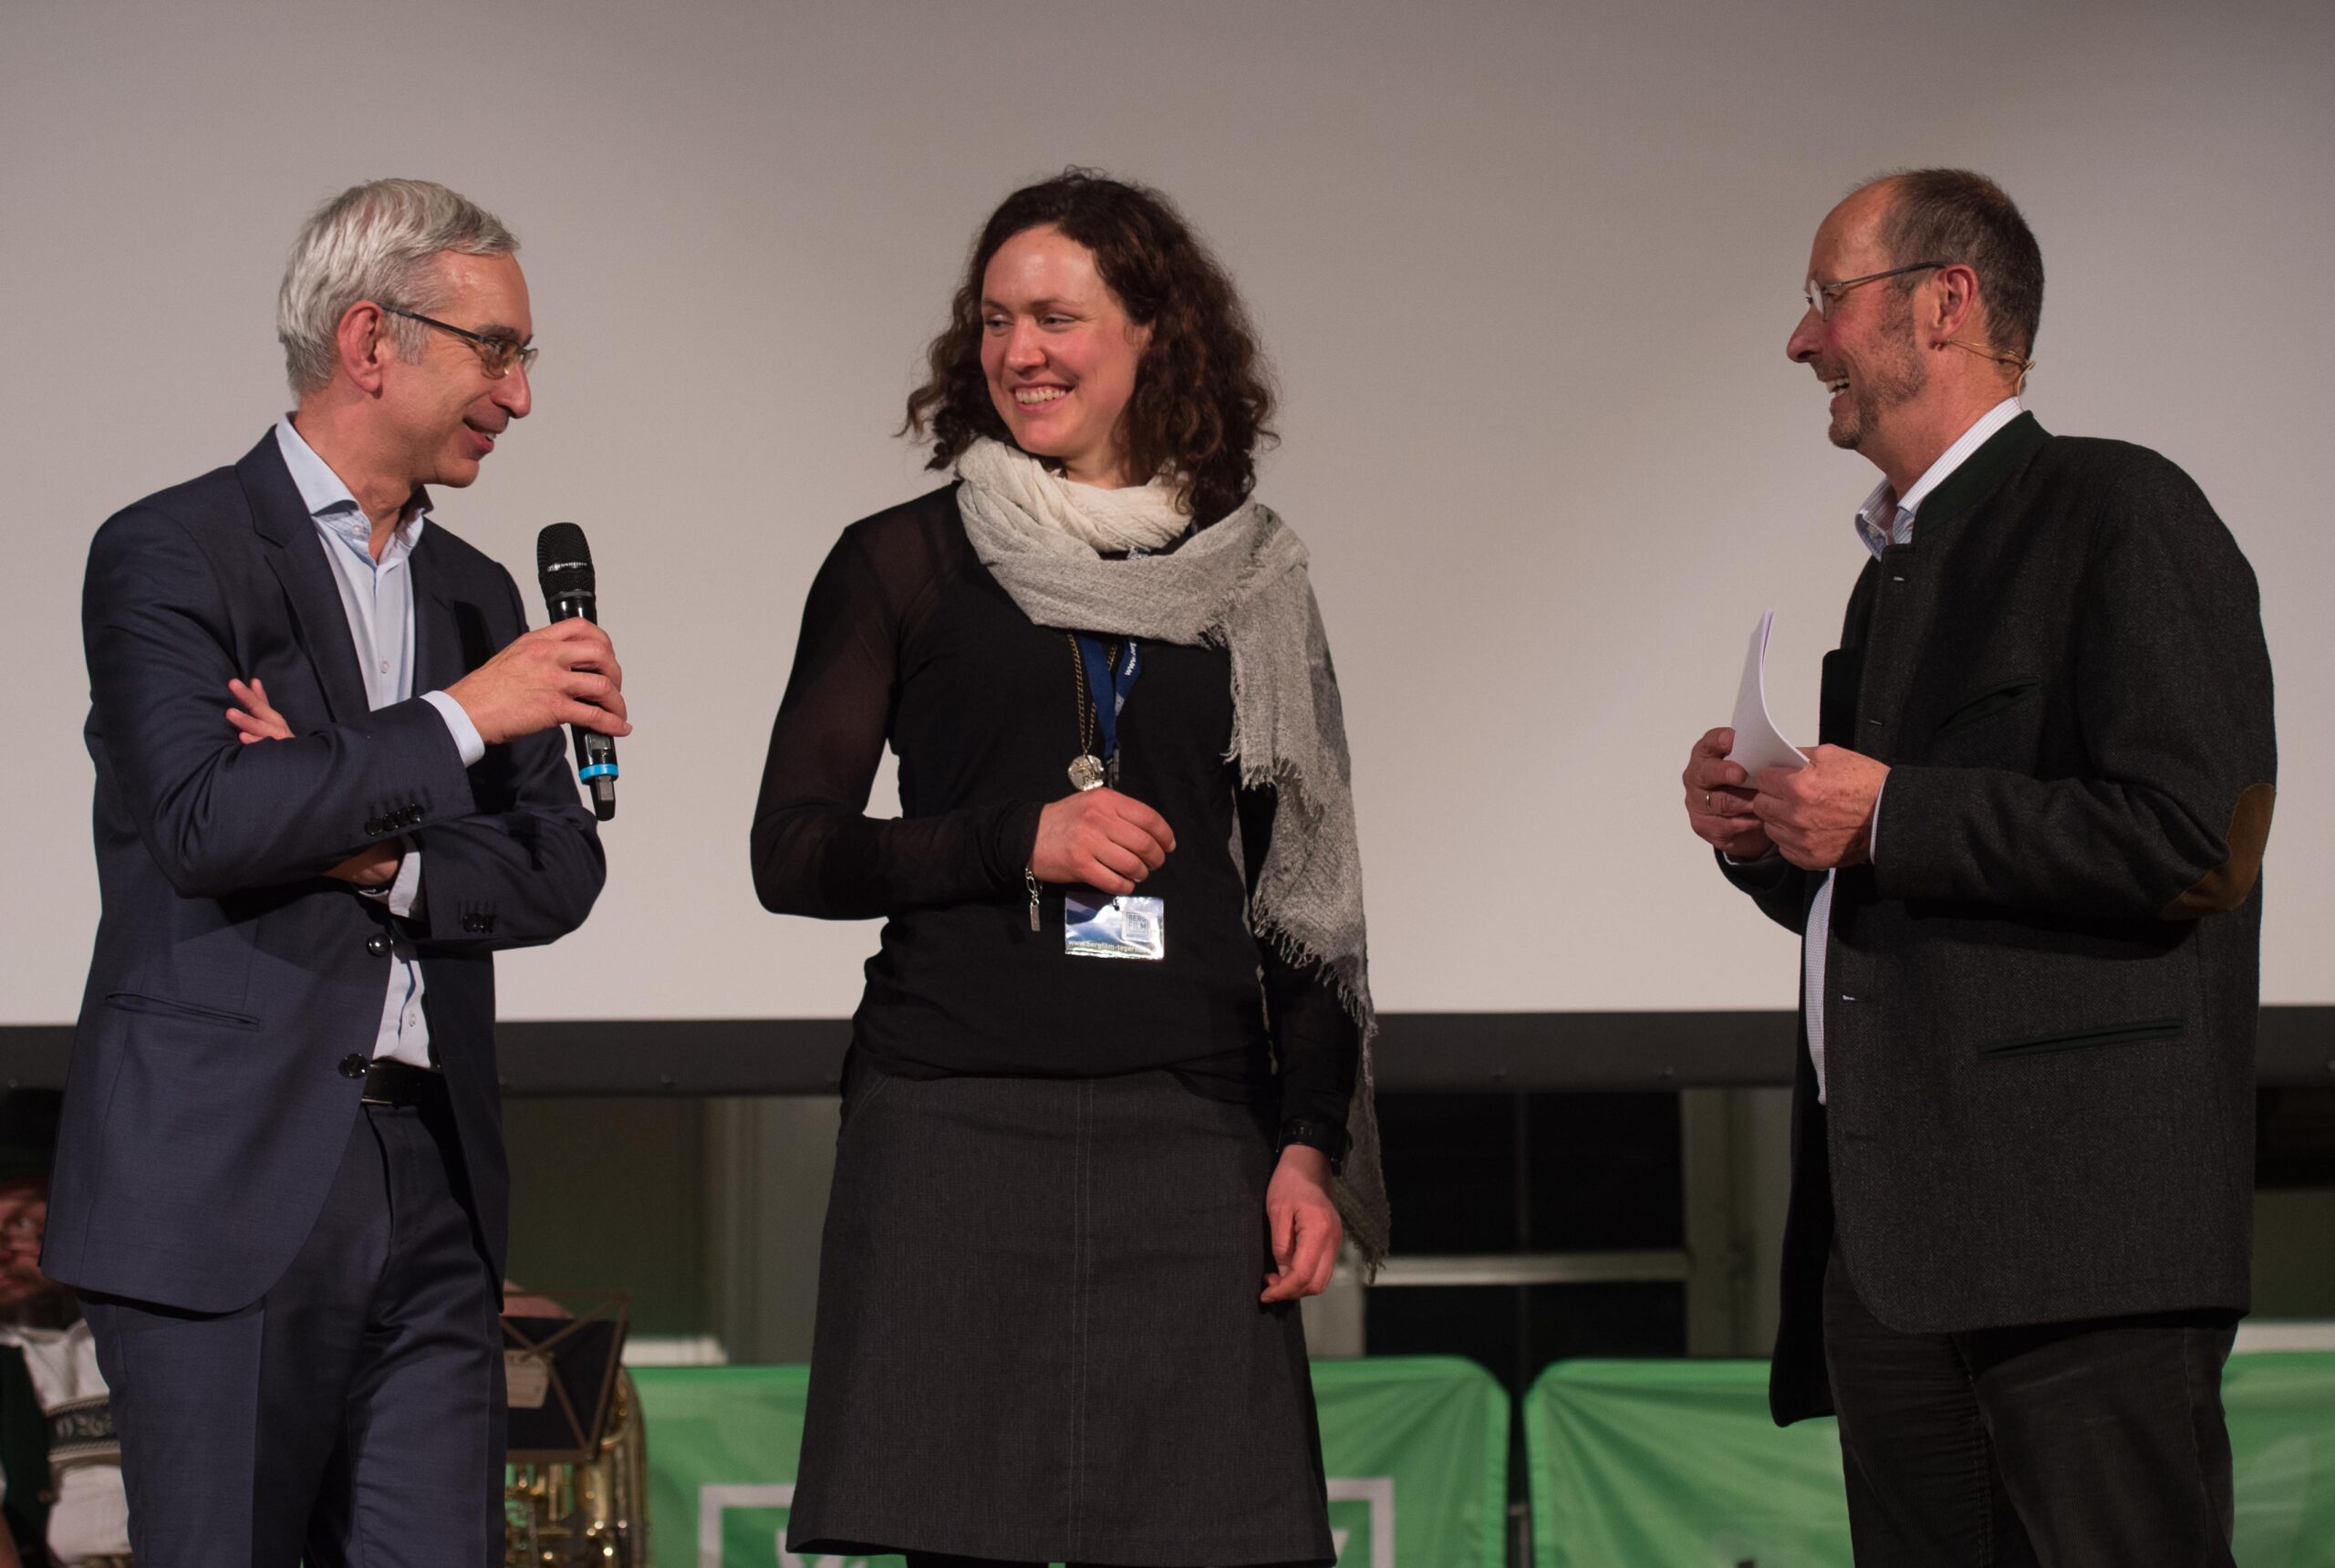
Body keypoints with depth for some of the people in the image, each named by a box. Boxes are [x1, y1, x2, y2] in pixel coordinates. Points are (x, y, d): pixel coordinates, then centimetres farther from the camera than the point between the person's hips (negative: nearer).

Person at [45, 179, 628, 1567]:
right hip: (229, 1182, -6)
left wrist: (380, 854, -8)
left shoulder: (477, 592, 18)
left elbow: (558, 871, 10)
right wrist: (456, 718, -16)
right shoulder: (172, 554, -3)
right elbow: (200, 821, -17)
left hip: (433, 1179, 6)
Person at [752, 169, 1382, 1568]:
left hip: (1189, 1135, 2)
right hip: (957, 1123, -1)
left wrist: (1310, 1145, 4)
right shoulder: (903, 563, 7)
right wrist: (1019, 839, -10)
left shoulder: (1250, 580, 12)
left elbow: (1304, 889, 13)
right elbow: (793, 854, 4)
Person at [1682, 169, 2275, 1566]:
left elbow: (2193, 839, -17)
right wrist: (1773, 841, 10)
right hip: (1889, 1238, 9)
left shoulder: (2120, 513, -4)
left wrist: (1885, 815, -12)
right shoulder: (1896, 569, 24)